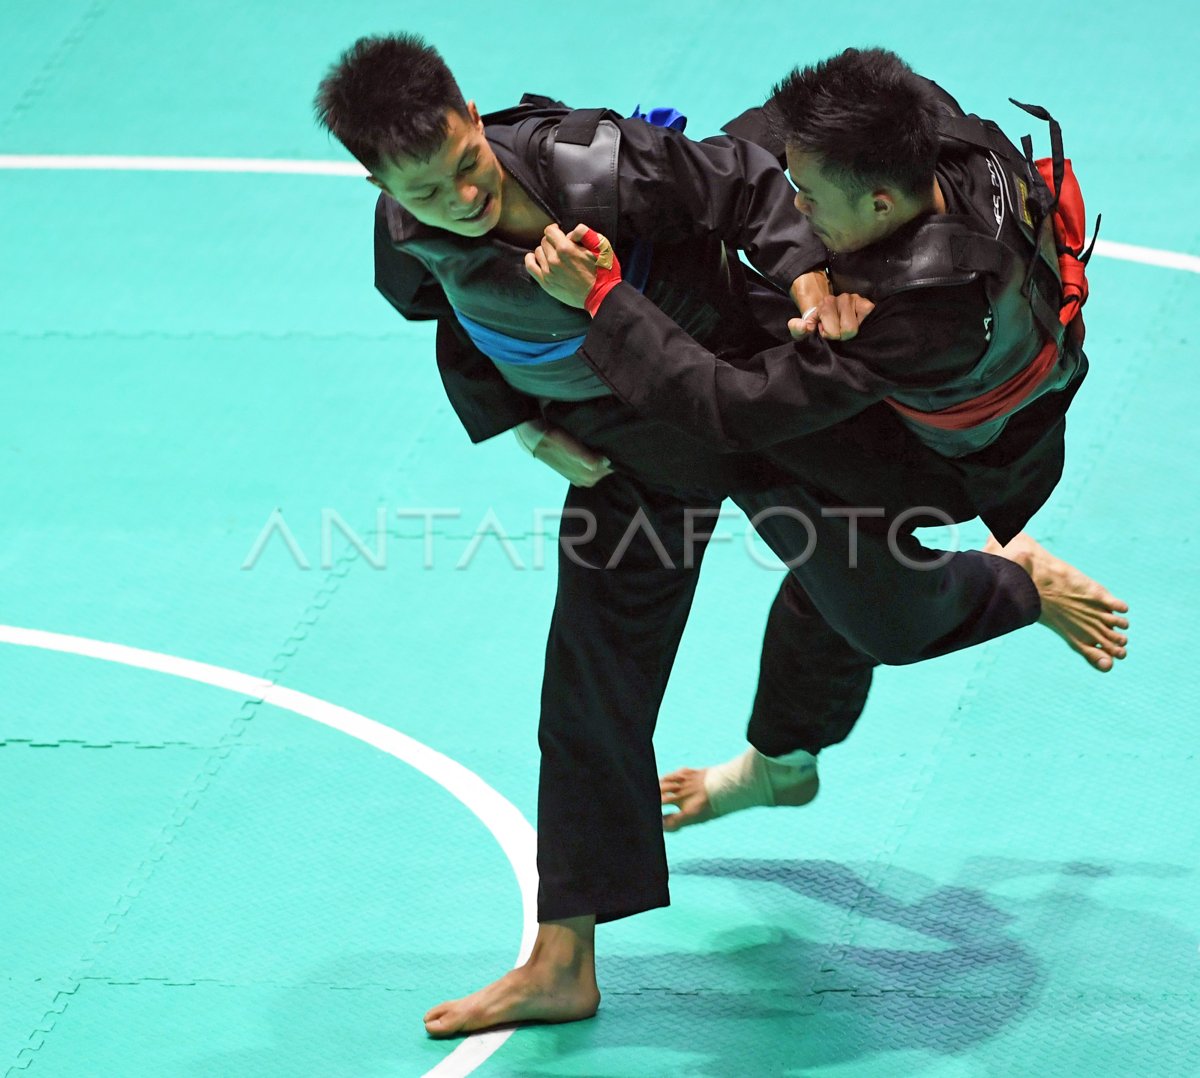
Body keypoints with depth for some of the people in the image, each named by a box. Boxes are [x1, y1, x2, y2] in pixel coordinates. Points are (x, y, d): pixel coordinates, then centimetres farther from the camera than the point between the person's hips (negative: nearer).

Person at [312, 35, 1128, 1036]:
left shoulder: (595, 163, -35)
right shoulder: (408, 241, -19)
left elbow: (745, 181, -21)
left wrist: (806, 272, -36)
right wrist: (519, 427, -6)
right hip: (622, 451, 4)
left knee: (881, 607, 12)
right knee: (592, 689, 6)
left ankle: (1022, 583, 49)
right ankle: (563, 963, 15)